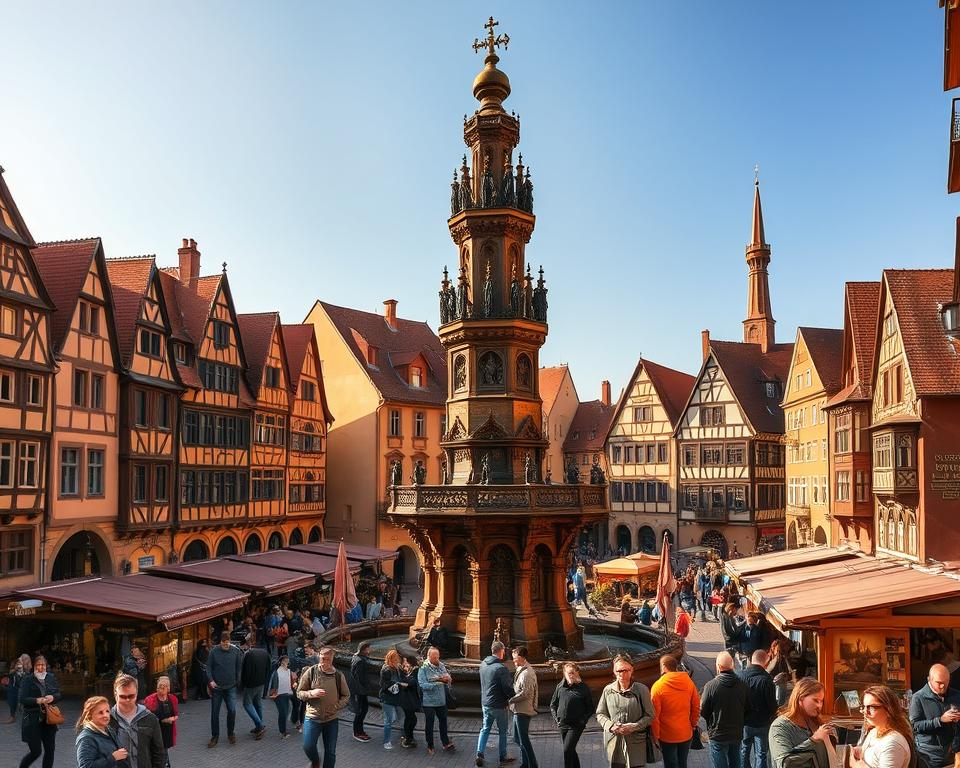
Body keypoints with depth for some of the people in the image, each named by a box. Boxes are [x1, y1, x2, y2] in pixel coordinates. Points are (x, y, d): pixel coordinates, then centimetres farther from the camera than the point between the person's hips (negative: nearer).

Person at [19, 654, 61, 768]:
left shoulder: (51, 677, 6)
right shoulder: (27, 679, -6)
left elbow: (58, 694, 7)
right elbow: (22, 699, -14)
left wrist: (52, 697, -15)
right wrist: (37, 700, -28)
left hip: (48, 719, 4)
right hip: (32, 720, -4)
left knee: (50, 749, 6)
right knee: (36, 751, 0)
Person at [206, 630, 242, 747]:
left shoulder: (236, 651, -6)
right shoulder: (214, 651, -9)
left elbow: (239, 667, 3)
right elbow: (208, 667, -2)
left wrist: (237, 681, 1)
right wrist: (211, 680, -13)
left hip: (230, 687, 0)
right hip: (216, 687, 0)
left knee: (232, 710, -5)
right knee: (215, 712, 6)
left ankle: (231, 733, 18)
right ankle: (215, 736, 22)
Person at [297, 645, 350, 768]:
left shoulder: (339, 675, -3)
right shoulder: (310, 672, -8)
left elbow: (346, 696, 6)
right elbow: (299, 693, -1)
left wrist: (336, 707, -10)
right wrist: (312, 693, -21)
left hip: (332, 719, 1)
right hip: (312, 717, -1)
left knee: (330, 752, 7)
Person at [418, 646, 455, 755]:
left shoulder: (441, 666, 3)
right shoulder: (423, 668, -12)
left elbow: (449, 679, 8)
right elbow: (422, 685, -20)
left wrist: (447, 679, -16)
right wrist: (436, 683, -26)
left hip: (441, 700, 4)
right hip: (429, 702, -4)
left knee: (443, 722, 14)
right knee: (429, 724, 9)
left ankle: (446, 743, 28)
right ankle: (430, 746, 24)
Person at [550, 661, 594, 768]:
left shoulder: (583, 687, -5)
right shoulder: (560, 686, 3)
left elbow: (590, 708, -1)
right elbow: (553, 705, 13)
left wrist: (582, 721, -9)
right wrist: (557, 718, 3)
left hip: (576, 726, -4)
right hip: (562, 725, 4)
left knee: (567, 750, -14)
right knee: (571, 751, 14)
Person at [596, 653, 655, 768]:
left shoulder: (642, 690, -5)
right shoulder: (608, 690, 2)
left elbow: (649, 716, -1)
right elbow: (600, 714, 9)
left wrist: (633, 727, -15)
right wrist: (610, 725, -10)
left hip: (636, 744, -2)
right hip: (614, 743, 2)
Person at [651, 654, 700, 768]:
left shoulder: (658, 686, -18)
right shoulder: (688, 682, -6)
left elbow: (654, 714, -15)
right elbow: (696, 706, 2)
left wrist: (655, 736, -5)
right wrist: (693, 725, 15)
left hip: (668, 736, -3)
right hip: (686, 733, 4)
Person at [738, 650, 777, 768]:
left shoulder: (739, 675, -12)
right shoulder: (766, 680, -22)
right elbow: (772, 705, -16)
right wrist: (772, 717, 5)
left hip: (743, 722, 3)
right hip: (762, 723, -3)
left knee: (743, 751, 19)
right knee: (761, 754, 10)